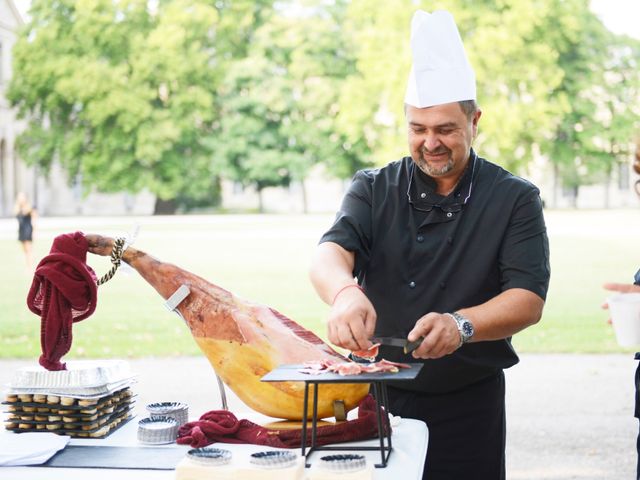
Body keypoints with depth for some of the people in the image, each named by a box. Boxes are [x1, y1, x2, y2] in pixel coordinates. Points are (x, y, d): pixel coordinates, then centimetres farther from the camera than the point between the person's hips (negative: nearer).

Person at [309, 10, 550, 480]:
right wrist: (345, 293, -38)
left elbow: (528, 299, -14)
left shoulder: (515, 199, -4)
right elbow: (329, 254, -14)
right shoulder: (374, 189, 2)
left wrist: (462, 325, -34)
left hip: (469, 406, -1)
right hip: (378, 395, 2)